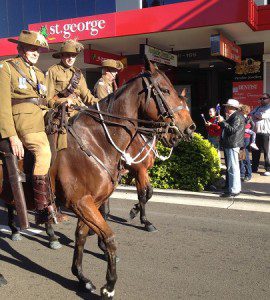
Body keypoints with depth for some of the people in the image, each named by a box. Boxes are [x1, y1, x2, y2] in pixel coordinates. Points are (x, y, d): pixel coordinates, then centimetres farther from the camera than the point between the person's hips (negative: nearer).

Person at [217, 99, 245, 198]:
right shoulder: (231, 116, 18)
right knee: (230, 167, 17)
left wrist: (222, 121, -20)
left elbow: (233, 130, -24)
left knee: (233, 168, -8)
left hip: (233, 145, -11)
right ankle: (235, 188, 28)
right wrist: (221, 122, 9)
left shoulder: (237, 116, -13)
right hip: (228, 145, 11)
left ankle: (234, 190, -5)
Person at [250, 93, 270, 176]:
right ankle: (254, 168, 23)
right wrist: (258, 116, -7)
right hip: (255, 133, 7)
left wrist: (254, 115, -2)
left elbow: (263, 115, -17)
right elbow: (250, 115, 11)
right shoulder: (257, 108, 19)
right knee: (255, 151, 12)